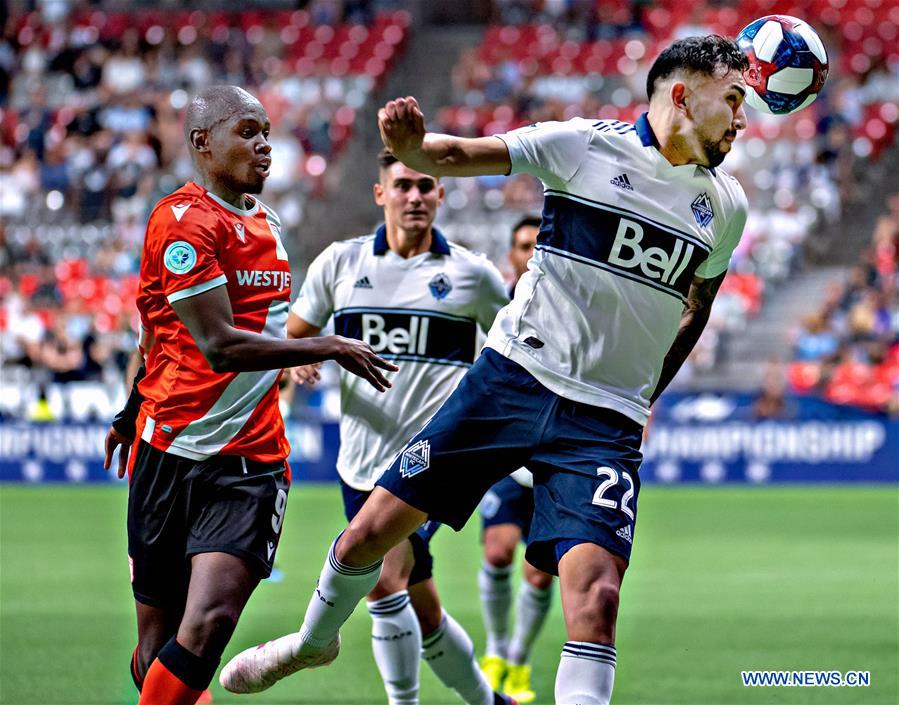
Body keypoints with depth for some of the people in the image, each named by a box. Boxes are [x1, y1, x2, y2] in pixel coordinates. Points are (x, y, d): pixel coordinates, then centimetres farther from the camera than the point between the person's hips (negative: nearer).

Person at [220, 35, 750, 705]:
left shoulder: (726, 205, 6)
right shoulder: (586, 144, -5)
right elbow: (455, 157, -4)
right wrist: (408, 142, -26)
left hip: (604, 422, 1)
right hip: (513, 374, -1)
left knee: (596, 597, -20)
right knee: (371, 532, 3)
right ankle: (316, 639, 33)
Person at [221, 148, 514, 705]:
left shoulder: (473, 274, 1)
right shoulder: (340, 262, 6)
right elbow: (295, 336, 14)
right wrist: (298, 361, -7)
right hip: (362, 464, 4)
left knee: (384, 580, -24)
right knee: (422, 615, 12)